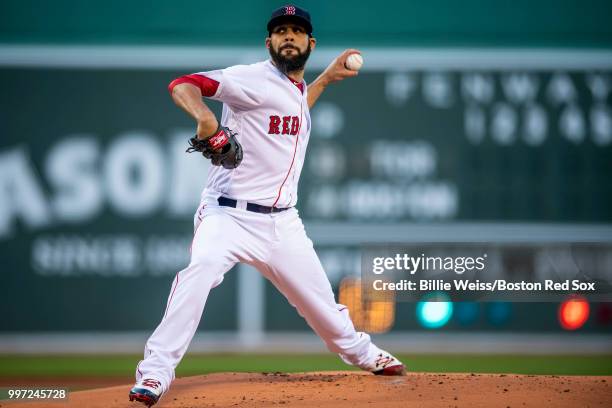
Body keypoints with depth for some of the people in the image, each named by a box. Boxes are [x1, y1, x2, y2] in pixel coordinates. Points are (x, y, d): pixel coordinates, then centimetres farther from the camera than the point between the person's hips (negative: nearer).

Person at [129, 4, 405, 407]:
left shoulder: (296, 89, 15)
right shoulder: (254, 79, -10)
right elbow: (183, 84, -21)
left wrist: (326, 78, 33)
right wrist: (205, 117, -40)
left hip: (282, 223, 7)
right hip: (230, 216, -7)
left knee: (321, 299, 15)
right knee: (200, 270, -34)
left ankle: (360, 352, 45)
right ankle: (155, 372, -31)